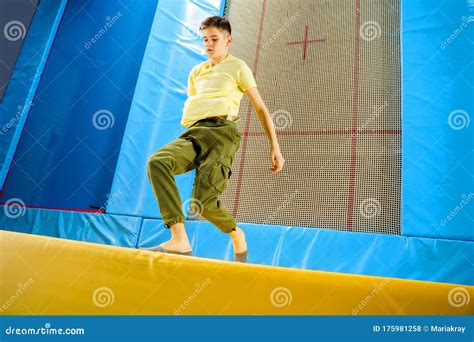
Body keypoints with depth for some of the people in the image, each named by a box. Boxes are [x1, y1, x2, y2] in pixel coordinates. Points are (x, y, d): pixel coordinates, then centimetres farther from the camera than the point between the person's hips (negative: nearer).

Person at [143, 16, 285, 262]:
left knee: (204, 202, -21)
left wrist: (275, 146, 3)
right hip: (193, 133, 5)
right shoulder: (196, 72, 30)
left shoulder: (237, 67, 16)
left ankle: (237, 235, 12)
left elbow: (260, 108, 12)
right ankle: (179, 240, -29)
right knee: (157, 161, -26)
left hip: (221, 131, -5)